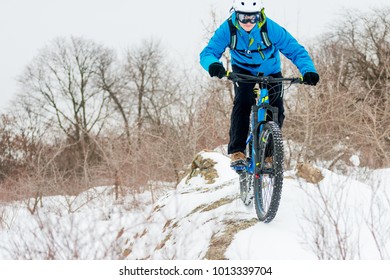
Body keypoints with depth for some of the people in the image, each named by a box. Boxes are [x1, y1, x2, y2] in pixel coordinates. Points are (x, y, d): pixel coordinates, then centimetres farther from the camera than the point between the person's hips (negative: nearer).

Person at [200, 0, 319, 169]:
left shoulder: (271, 28, -31)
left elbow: (296, 51, -28)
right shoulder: (228, 29, -28)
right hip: (243, 70, 0)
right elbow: (207, 53, -30)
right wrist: (213, 65, -54)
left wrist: (308, 71, -46)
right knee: (243, 101, -28)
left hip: (270, 71, 1)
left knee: (276, 111, -12)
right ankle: (237, 152, -24)